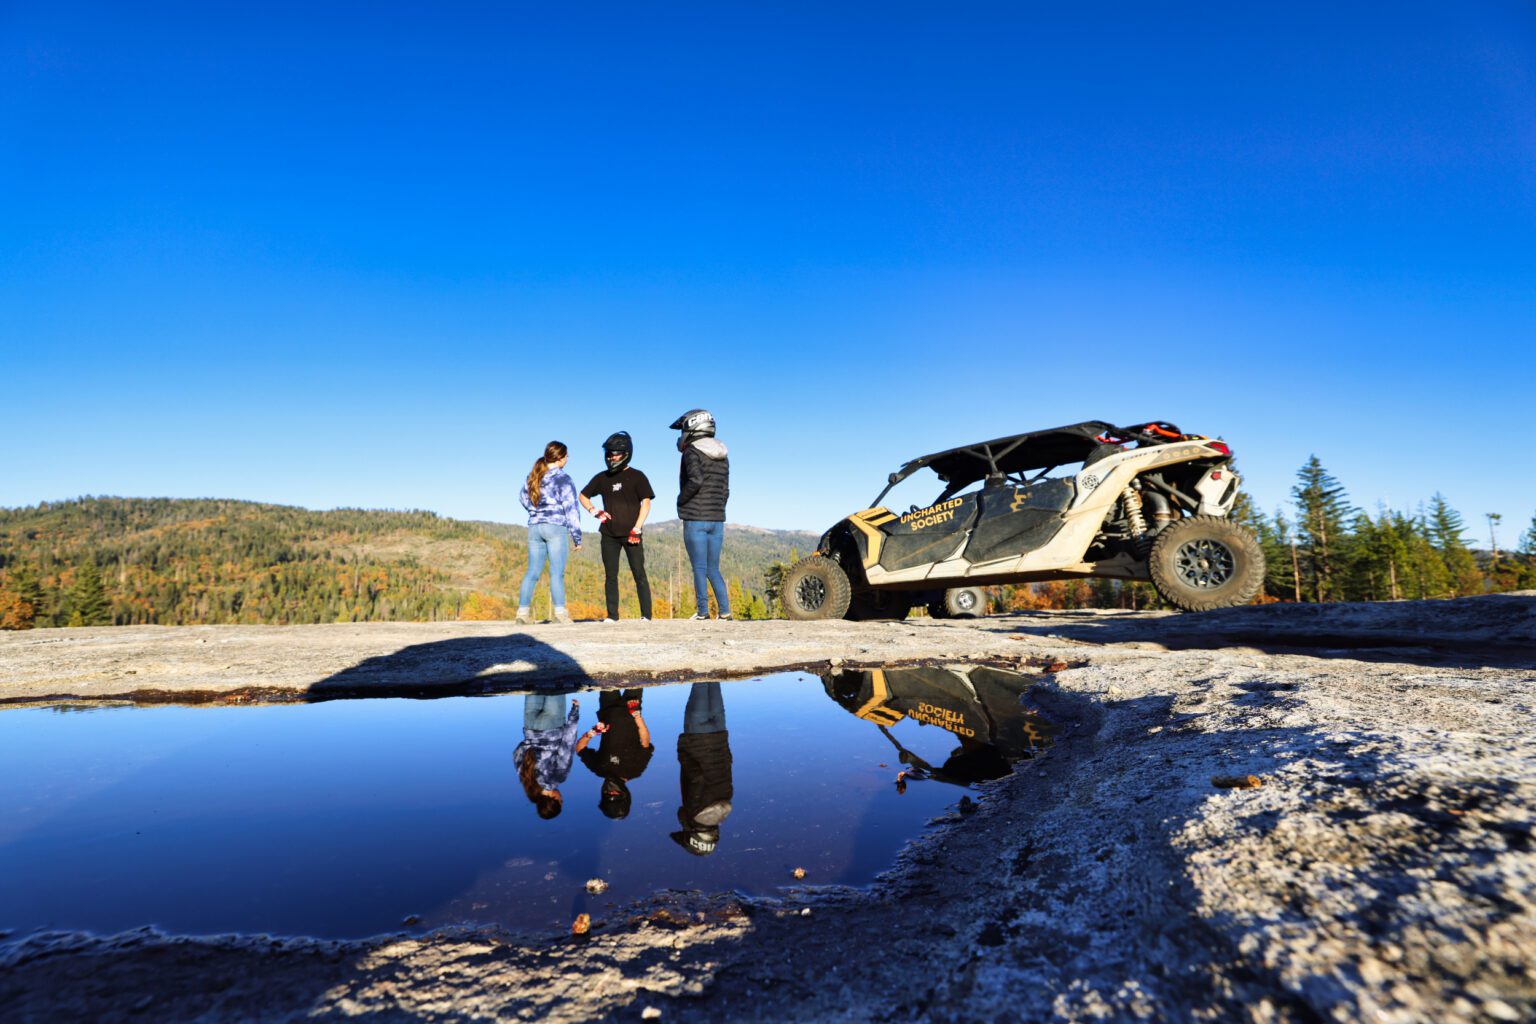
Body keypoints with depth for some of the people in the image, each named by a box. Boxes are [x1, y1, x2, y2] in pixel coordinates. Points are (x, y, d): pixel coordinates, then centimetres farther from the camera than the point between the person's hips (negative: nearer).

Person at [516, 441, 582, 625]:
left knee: (532, 572, 9)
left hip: (534, 527, 6)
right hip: (555, 527, -6)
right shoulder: (563, 479, -8)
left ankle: (523, 610, 7)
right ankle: (559, 611, -7)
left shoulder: (532, 476, 12)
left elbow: (522, 496, 27)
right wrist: (577, 537, -3)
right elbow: (570, 509, -8)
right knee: (557, 572, -5)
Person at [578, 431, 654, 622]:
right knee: (610, 575, 4)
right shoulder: (602, 478, 12)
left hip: (631, 534, -4)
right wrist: (594, 512, 3)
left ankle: (646, 615, -3)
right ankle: (612, 615, 10)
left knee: (639, 574, -5)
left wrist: (636, 529, -11)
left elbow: (646, 503, -3)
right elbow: (583, 496, 22)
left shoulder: (637, 476, 1)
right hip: (609, 535, 4)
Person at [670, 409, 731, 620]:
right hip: (717, 520, 6)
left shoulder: (692, 452, -8)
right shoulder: (723, 455, 14)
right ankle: (725, 611, 6)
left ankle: (703, 612, 4)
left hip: (695, 519, -6)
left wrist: (681, 500, -9)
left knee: (699, 568, 0)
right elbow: (725, 490, 15)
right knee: (713, 569, 12)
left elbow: (695, 480, -24)